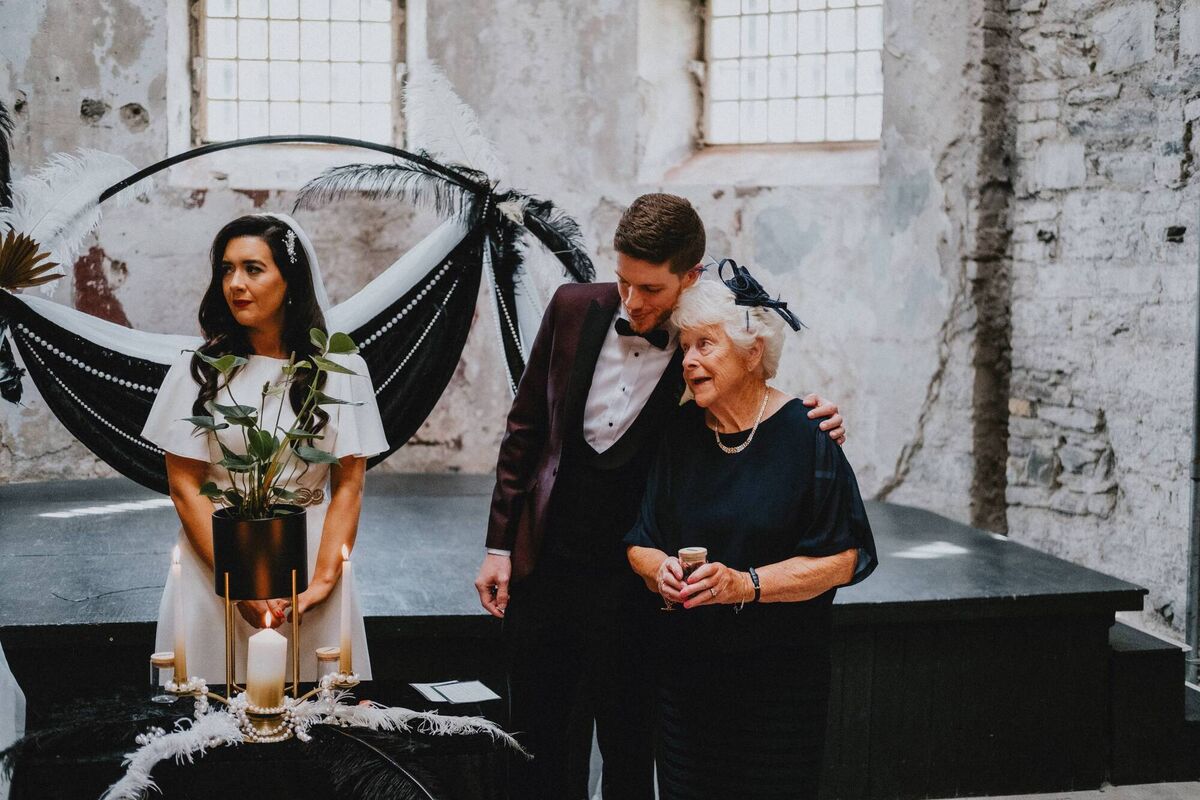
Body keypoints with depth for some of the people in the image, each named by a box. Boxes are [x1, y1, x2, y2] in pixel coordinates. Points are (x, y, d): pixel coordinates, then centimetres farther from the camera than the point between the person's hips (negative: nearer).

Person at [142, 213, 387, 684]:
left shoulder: (340, 370, 1)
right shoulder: (200, 368, 1)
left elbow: (348, 486, -1)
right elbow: (185, 486, -2)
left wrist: (323, 582, -13)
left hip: (309, 567, 0)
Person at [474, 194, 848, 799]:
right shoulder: (574, 308, -2)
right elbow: (526, 428, 7)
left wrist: (814, 427, -21)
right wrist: (500, 544, 6)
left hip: (635, 586, -3)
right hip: (544, 568, 3)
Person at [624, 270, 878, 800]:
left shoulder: (805, 436, -8)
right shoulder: (679, 435, 6)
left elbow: (842, 559, -11)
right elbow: (639, 543, 8)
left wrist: (747, 585, -21)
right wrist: (660, 568, -15)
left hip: (781, 672, -3)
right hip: (685, 668, 3)